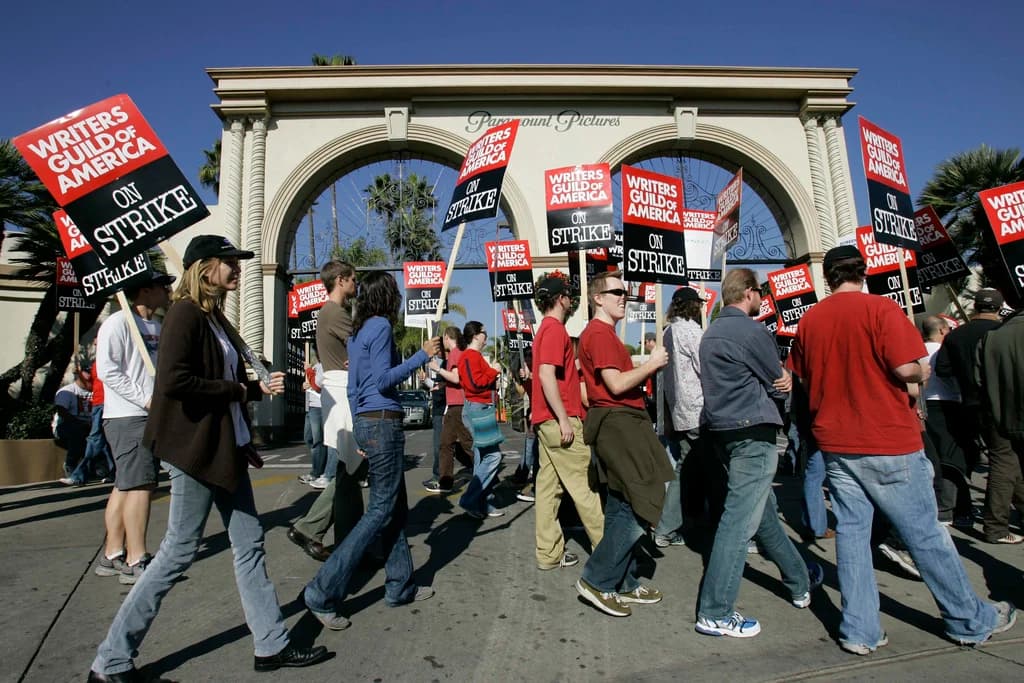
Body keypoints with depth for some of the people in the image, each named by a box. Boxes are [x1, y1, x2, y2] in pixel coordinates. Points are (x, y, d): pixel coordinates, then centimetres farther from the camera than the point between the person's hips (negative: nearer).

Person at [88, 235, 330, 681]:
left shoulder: (215, 317, 13)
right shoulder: (186, 313, -13)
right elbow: (173, 381, -25)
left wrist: (259, 388, 5)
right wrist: (235, 389, -15)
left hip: (226, 446, 9)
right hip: (195, 448, -9)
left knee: (249, 544, 11)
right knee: (179, 551, 3)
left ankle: (272, 645, 23)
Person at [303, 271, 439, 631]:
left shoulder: (357, 331, 16)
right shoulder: (380, 326, -10)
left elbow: (353, 388, 17)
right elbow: (383, 380, -18)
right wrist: (422, 355, -12)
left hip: (367, 423, 9)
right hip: (383, 424, -9)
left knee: (396, 507, 14)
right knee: (380, 510, -3)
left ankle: (400, 585, 23)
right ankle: (323, 593, 0)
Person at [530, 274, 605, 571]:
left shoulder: (546, 328, 18)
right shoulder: (555, 328, -12)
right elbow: (546, 375, -21)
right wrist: (564, 419, -21)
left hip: (547, 421, 10)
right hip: (559, 419, -10)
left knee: (549, 485, 9)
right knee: (584, 485, -1)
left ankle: (549, 553, 15)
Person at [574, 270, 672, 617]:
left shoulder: (605, 333, 22)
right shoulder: (599, 333, -12)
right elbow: (616, 385, -20)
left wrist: (648, 366, 9)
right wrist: (651, 364, -8)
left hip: (622, 422, 11)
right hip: (617, 422, -11)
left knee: (624, 507, 15)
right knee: (642, 506, -9)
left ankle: (623, 583, 25)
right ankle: (596, 580, 0)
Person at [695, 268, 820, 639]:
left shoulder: (711, 333, 14)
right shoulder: (751, 330, -13)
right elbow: (779, 382, -5)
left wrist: (778, 376, 7)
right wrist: (784, 377, 16)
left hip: (724, 428, 10)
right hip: (752, 431, -10)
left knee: (764, 510, 21)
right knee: (741, 519, -6)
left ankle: (799, 581, 40)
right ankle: (715, 613, -2)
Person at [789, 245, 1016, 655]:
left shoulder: (810, 319, 4)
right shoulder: (880, 308, -10)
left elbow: (803, 376, 13)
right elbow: (906, 368, -17)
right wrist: (923, 373, 5)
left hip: (836, 444, 4)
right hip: (888, 442, -4)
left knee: (851, 533, 9)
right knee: (926, 535, 10)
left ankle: (860, 632, 15)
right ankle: (971, 621, 29)